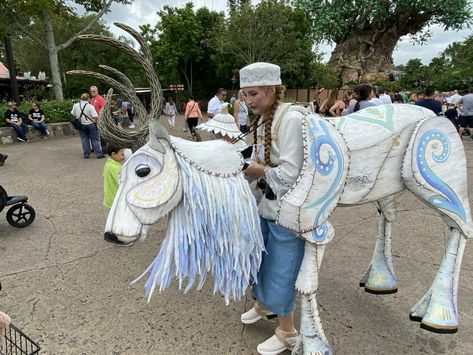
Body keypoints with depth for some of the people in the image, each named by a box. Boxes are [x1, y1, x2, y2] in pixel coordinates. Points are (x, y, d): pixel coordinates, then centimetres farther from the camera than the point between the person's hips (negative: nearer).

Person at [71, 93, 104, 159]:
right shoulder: (90, 106, -14)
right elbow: (96, 117, -22)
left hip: (81, 126, 3)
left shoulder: (75, 106, -1)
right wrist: (95, 122, -3)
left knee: (84, 140, 11)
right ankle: (99, 154, 2)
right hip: (90, 125, -3)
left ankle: (86, 155, 13)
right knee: (95, 139, 3)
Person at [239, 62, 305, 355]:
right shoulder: (262, 120, 5)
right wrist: (247, 166, -7)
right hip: (265, 204, 9)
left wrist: (260, 170, -14)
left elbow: (290, 175, -28)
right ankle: (263, 304, 53)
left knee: (281, 272, 7)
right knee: (259, 258, 24)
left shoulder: (292, 119, -22)